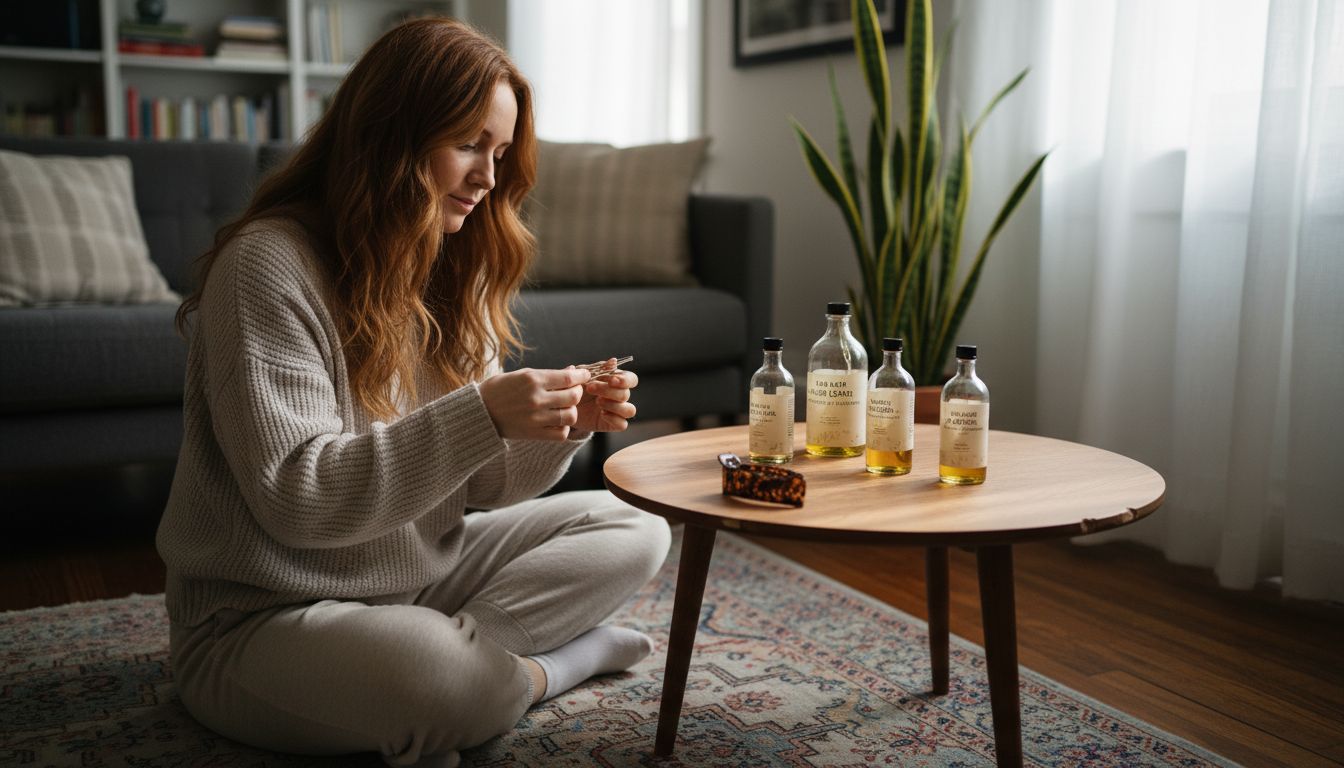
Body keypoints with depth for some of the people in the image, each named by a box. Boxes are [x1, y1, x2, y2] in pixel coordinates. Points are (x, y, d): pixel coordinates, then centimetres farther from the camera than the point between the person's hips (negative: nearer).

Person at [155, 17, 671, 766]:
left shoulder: (447, 269, 7)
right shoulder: (268, 264, -18)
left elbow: (474, 481, 4)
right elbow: (293, 497, -24)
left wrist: (561, 429, -16)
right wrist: (482, 416, -32)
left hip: (423, 573, 8)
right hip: (266, 617, -8)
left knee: (634, 529, 3)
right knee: (443, 677, -37)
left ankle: (467, 651, -13)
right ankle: (564, 657, -5)